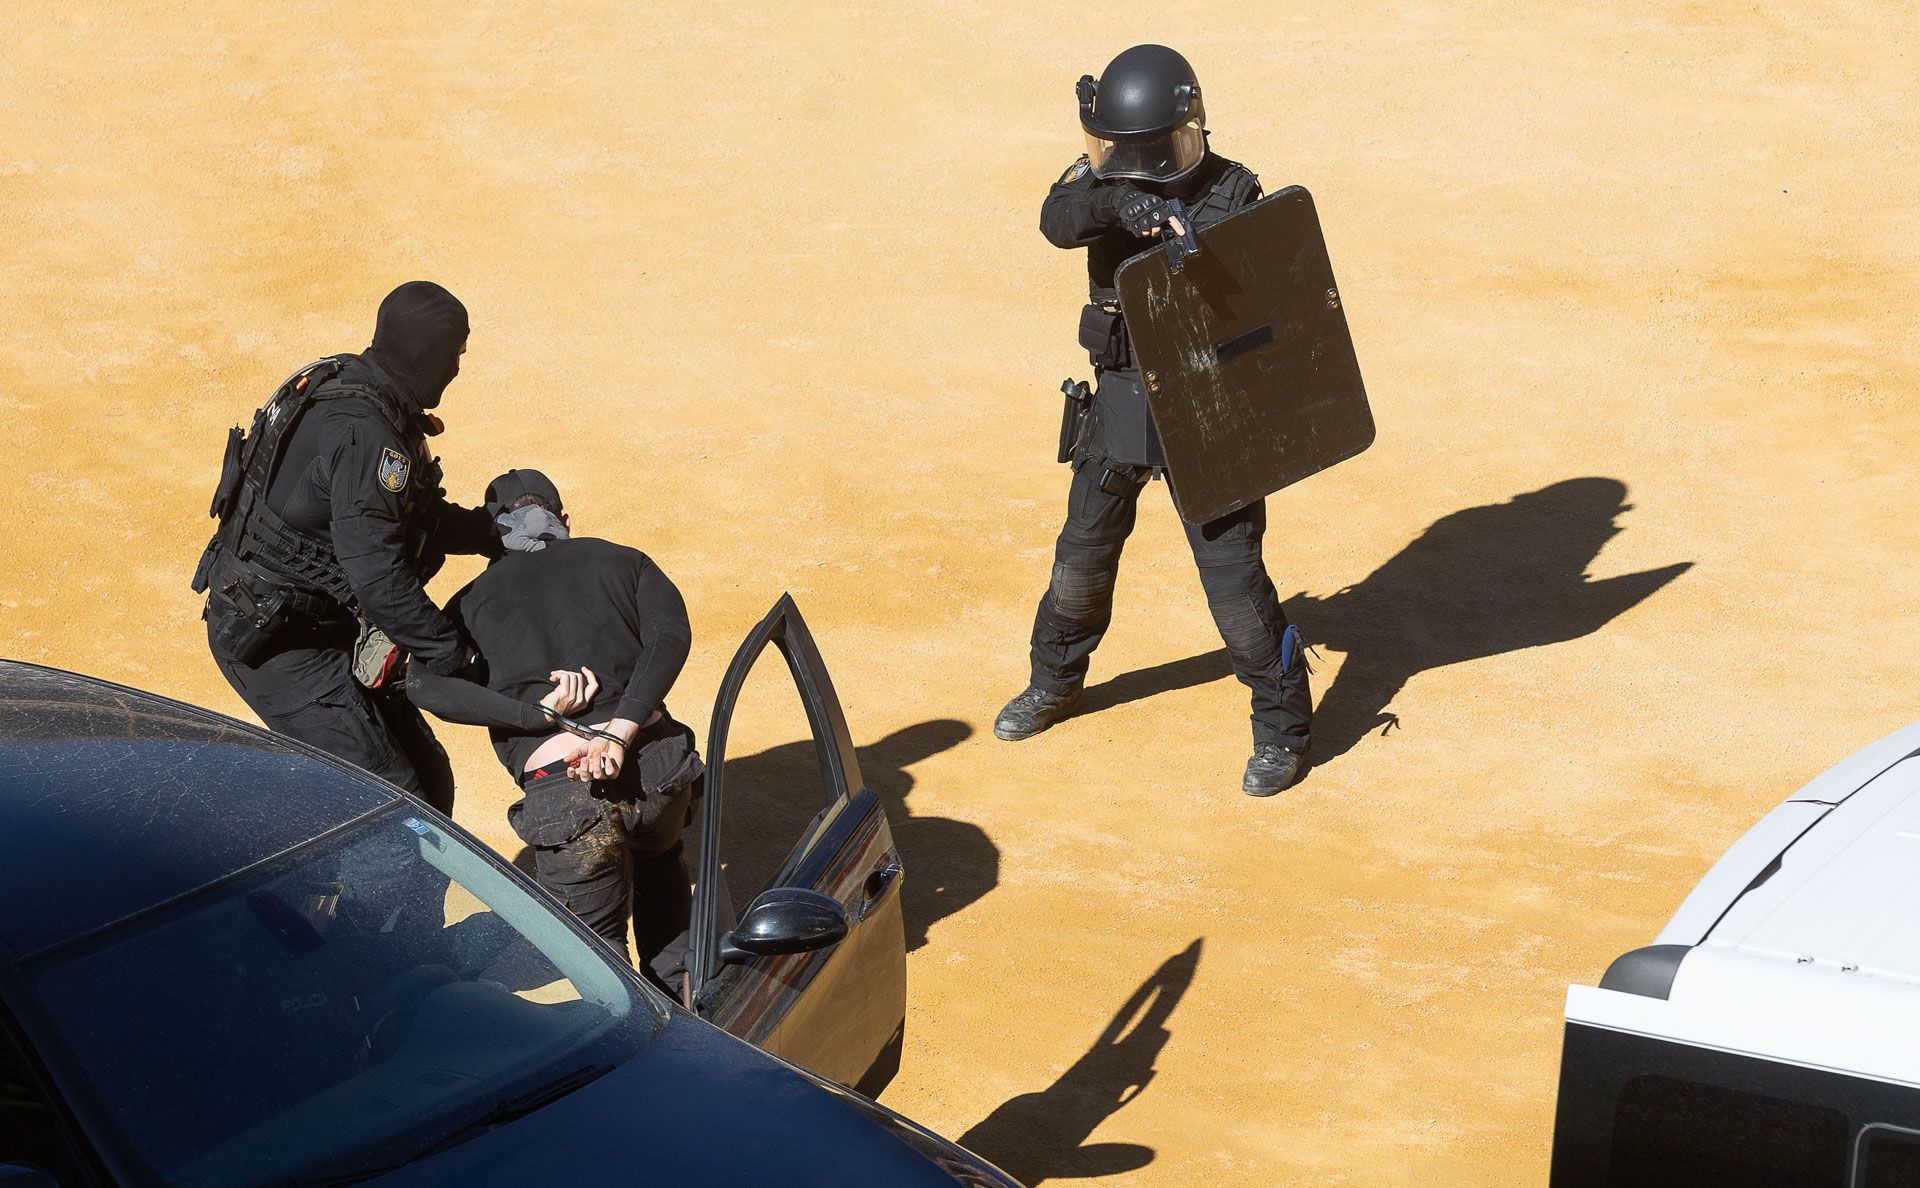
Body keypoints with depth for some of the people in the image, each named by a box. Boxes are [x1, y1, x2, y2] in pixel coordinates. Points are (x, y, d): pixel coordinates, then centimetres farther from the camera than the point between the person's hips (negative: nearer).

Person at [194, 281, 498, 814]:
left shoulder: (345, 387, 9)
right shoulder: (364, 431, -24)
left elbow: (411, 518, 23)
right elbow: (378, 576, -27)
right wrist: (451, 655, -20)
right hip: (272, 641, -10)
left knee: (424, 774, 10)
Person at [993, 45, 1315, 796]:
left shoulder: (1231, 194, -11)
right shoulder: (1103, 178, -2)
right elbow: (1057, 222, -22)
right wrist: (1118, 200, -42)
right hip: (1121, 400, 4)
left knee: (1232, 570, -5)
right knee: (1083, 551, 17)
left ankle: (1282, 730, 9)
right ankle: (1054, 684, 42)